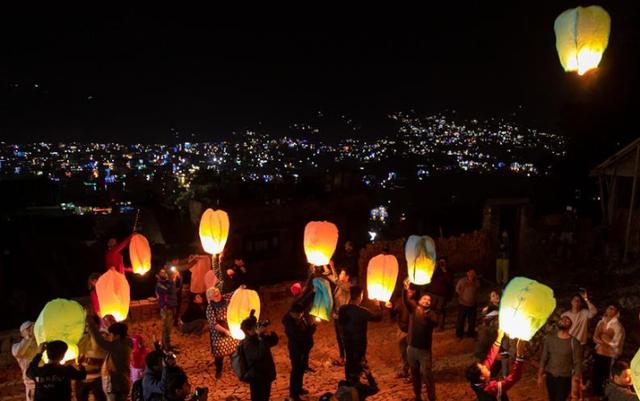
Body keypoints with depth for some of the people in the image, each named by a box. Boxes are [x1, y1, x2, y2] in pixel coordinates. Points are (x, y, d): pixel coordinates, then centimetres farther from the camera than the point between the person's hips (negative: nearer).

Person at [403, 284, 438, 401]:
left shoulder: (431, 314, -8)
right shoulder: (413, 309, -3)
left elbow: (435, 322, -31)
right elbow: (406, 301, -22)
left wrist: (424, 315, -50)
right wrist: (406, 291, -44)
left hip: (424, 350, -3)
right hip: (411, 348, 3)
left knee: (427, 375, -2)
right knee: (415, 374, 18)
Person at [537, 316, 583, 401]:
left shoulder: (574, 342, -12)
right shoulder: (550, 338, -3)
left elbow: (577, 363, -11)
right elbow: (544, 358, 3)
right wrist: (540, 375, 4)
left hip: (565, 378, -3)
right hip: (550, 376, 3)